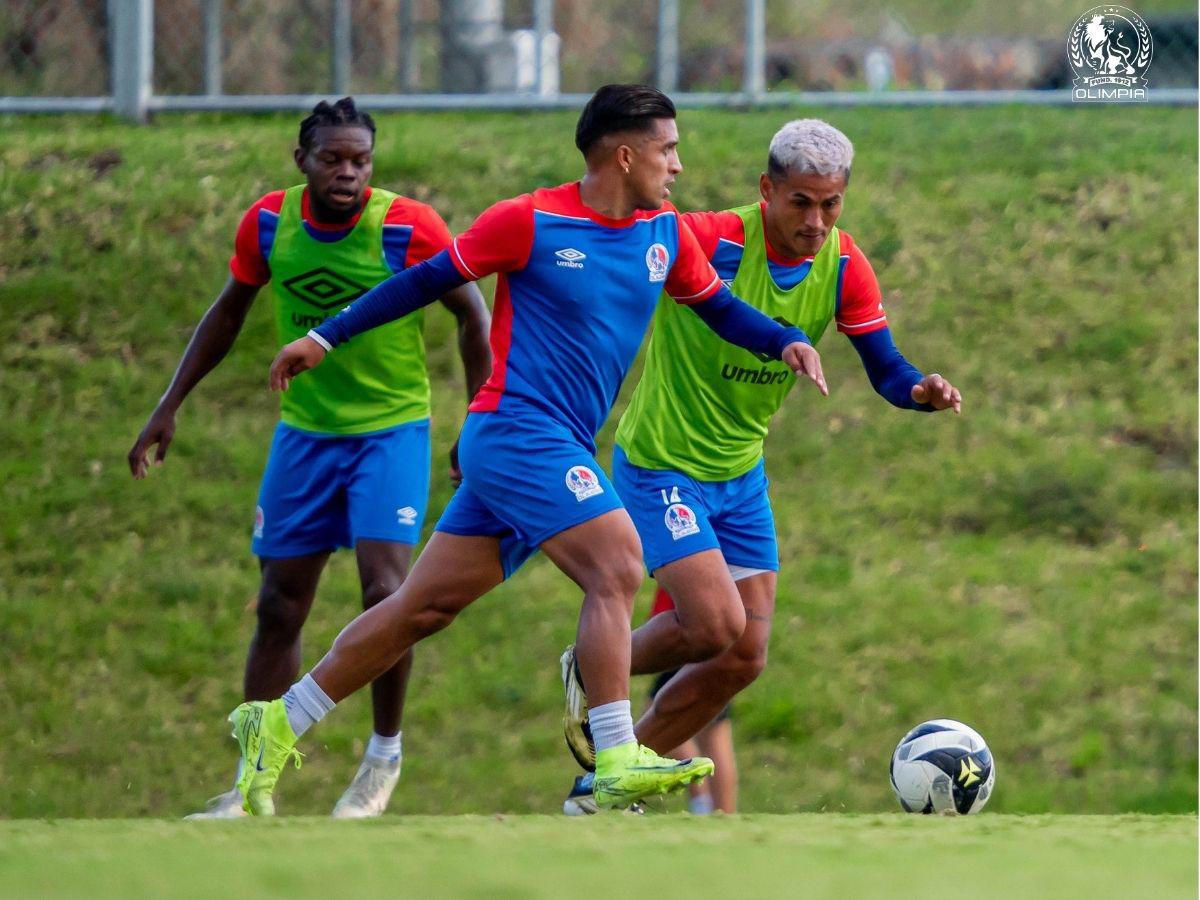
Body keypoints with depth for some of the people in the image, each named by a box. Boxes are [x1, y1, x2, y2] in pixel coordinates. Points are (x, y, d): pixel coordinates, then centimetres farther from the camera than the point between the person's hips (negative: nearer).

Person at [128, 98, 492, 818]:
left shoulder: (409, 228, -18)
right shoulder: (268, 223, -7)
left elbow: (473, 315, -4)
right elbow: (230, 312, 10)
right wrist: (170, 406, 10)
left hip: (392, 428, -4)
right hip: (305, 430, 4)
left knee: (385, 591, -18)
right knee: (279, 609, 6)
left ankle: (385, 756, 3)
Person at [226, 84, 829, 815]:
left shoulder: (665, 235, 10)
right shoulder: (529, 223, -8)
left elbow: (719, 308, 22)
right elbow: (431, 280, 2)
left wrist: (786, 341, 2)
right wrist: (326, 338, 7)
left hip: (563, 448, 7)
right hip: (518, 430, -7)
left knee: (425, 607, 9)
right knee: (617, 568, -20)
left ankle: (277, 726, 16)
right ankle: (619, 764, -22)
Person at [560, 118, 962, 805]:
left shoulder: (844, 267, -7)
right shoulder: (710, 242, -25)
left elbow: (886, 371, -4)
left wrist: (922, 389, -26)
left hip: (742, 473, 7)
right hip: (661, 464, -7)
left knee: (745, 658, 2)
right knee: (716, 626, -19)